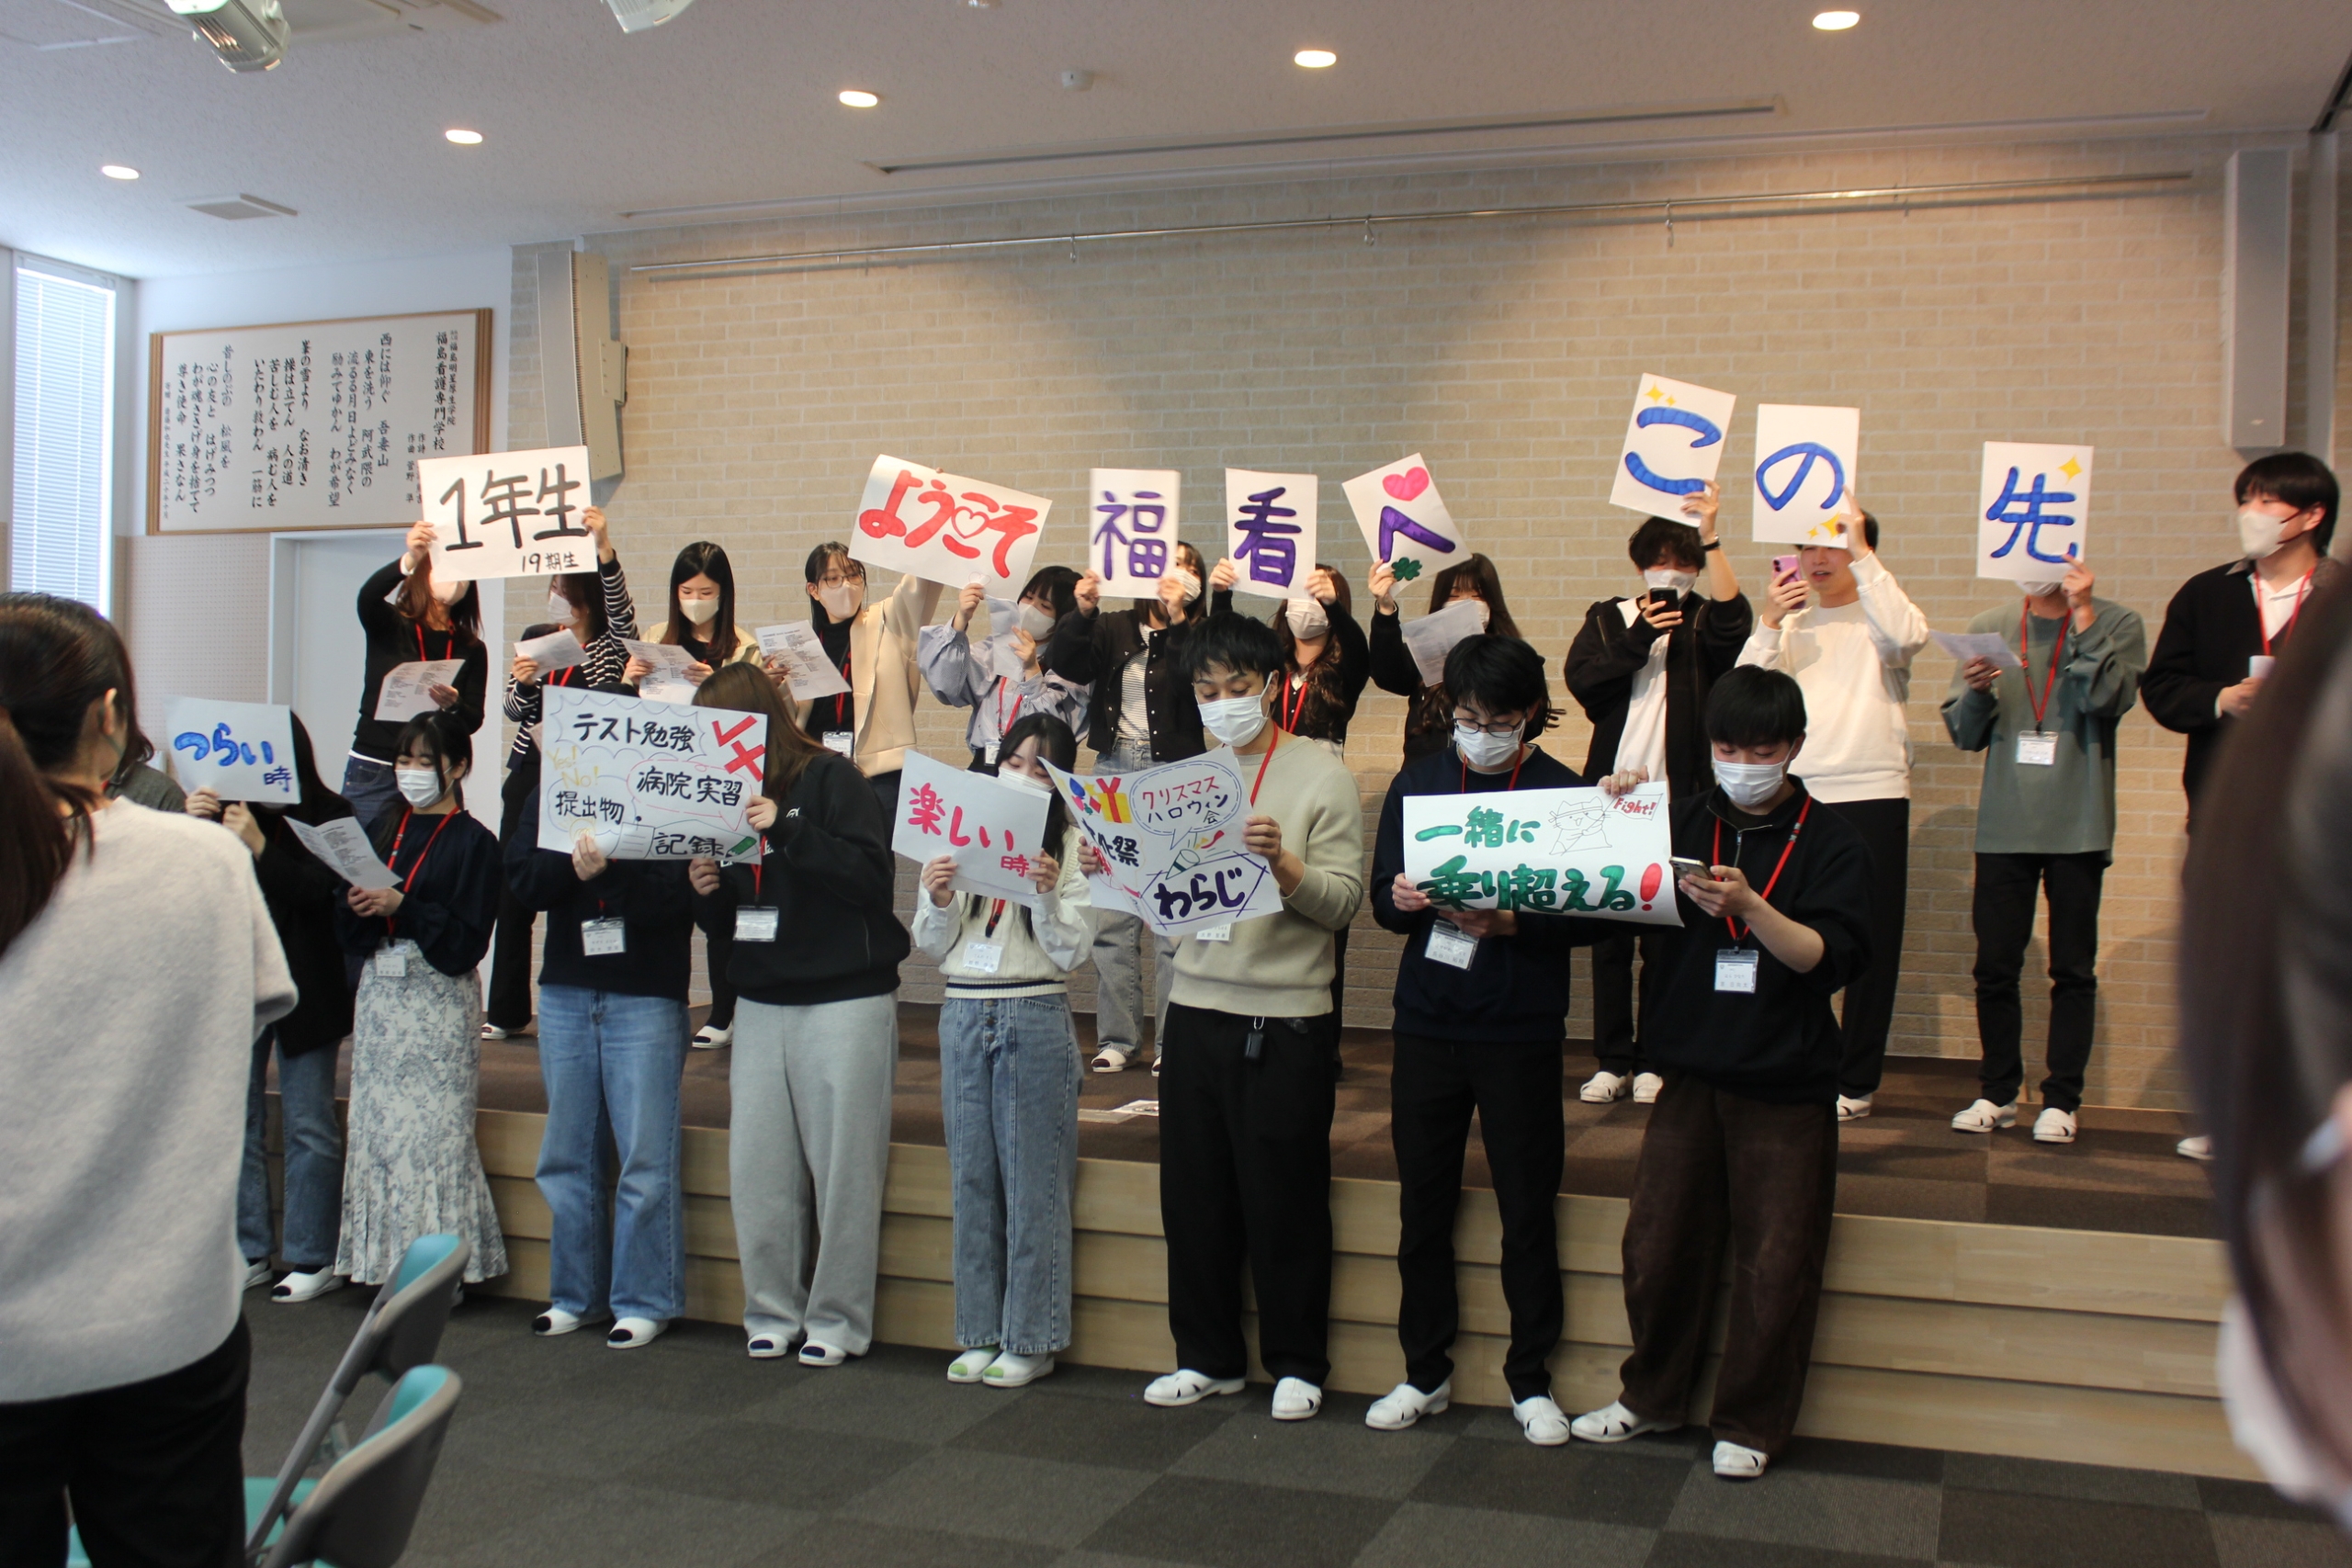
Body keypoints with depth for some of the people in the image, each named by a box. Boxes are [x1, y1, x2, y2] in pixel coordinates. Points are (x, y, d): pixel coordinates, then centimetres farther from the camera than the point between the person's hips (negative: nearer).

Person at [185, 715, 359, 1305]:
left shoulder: (329, 814, -5)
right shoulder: (231, 811, 7)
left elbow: (319, 893, -16)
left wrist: (259, 847, -26)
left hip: (304, 990, -4)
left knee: (308, 1127, 2)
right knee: (236, 1121, 7)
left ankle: (313, 1258, 9)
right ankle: (249, 1252, 16)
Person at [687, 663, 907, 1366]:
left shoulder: (830, 780, -7)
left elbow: (875, 877, -18)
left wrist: (787, 831, -23)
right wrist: (708, 891, -4)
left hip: (846, 1001, -6)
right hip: (762, 1004, 6)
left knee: (841, 1168, -1)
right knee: (756, 1168, 3)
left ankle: (837, 1321, 11)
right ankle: (772, 1312, 17)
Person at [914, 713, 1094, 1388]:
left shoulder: (1069, 846, -1)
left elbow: (1070, 951, -5)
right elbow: (932, 947, 10)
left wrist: (1047, 896, -20)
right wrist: (938, 901, -9)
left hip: (1037, 1018, -4)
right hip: (963, 1014, 4)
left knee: (1033, 1183, 1)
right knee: (972, 1178, 9)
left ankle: (1032, 1338, 11)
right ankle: (979, 1332, 20)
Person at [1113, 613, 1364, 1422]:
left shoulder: (1323, 777, -3)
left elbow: (1344, 900, -10)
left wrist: (1285, 866, -27)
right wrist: (1117, 870, -7)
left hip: (1287, 1018, -4)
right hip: (1196, 1009, 5)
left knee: (1286, 1199, 3)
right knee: (1195, 1195, 10)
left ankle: (1297, 1364, 19)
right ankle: (1208, 1356, 25)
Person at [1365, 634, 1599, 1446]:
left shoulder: (1563, 793, -2)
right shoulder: (1417, 783, 7)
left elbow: (1585, 917, -5)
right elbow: (1380, 895, 7)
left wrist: (1509, 923, -22)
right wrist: (1401, 899, -16)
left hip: (1520, 1032, -3)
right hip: (1427, 1022, 3)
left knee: (1528, 1211, 5)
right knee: (1422, 1205, 9)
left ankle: (1531, 1380, 19)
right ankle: (1425, 1372, 22)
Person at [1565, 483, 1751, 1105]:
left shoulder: (1702, 622, 7)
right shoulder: (1608, 618, 13)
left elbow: (1735, 619, -17)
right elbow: (1580, 677, -4)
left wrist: (1711, 537, -22)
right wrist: (1638, 639, -13)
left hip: (1676, 800, -2)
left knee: (1666, 937, -1)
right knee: (1608, 936, 3)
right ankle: (1612, 1061, 11)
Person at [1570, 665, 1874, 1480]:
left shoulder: (1831, 843, -1)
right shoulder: (1683, 823, 4)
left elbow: (1828, 959, -11)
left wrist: (1749, 907, -27)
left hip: (1787, 1085, -2)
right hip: (1691, 1071, 2)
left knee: (1775, 1263, 2)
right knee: (1657, 1244, 7)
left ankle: (1750, 1424, 20)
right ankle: (1653, 1395, 28)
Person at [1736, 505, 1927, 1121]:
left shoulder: (1877, 617, 7)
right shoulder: (1793, 623, 17)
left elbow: (1908, 636, -18)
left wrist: (1861, 556, -15)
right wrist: (1767, 624, -6)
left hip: (1872, 796, -3)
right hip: (1796, 797, 3)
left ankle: (1855, 1082, 10)